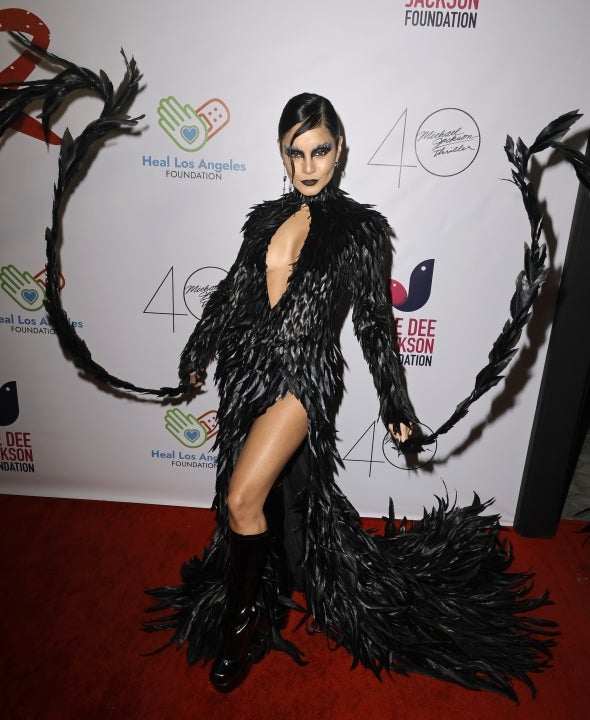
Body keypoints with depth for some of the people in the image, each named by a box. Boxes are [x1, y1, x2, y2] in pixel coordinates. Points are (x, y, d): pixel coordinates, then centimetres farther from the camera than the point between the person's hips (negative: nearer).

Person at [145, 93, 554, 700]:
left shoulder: (360, 228, -2)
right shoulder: (265, 218, 9)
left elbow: (373, 320, -1)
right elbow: (233, 292, 16)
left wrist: (395, 404, 1)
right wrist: (199, 350, 22)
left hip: (303, 374, -5)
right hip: (246, 369, 5)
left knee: (243, 500, -14)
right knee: (272, 498, 18)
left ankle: (241, 619, 13)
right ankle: (263, 593, 44)